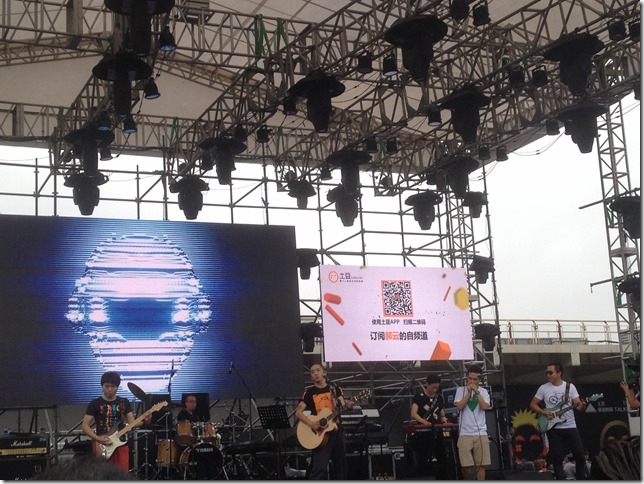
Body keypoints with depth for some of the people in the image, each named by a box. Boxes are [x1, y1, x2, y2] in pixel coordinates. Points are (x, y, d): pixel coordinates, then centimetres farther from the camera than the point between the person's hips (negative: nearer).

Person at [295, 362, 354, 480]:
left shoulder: (335, 388, 8)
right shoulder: (309, 392, 2)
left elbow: (342, 405, 1)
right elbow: (298, 412, -3)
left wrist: (347, 405, -23)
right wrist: (310, 423, -19)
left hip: (336, 430, 3)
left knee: (340, 465, 10)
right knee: (319, 468, -14)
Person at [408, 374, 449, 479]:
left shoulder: (439, 398, 13)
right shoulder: (419, 397, -4)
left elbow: (442, 415, 17)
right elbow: (413, 414, -15)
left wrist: (444, 420, -7)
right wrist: (424, 421, -32)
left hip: (437, 433, 5)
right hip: (422, 434, -5)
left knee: (442, 460, 4)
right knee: (422, 461, -2)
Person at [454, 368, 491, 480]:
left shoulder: (484, 391, 6)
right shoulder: (460, 390, 6)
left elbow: (484, 407, -10)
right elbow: (459, 406, -9)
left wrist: (476, 391, -11)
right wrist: (469, 392, -8)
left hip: (481, 433, 0)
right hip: (465, 433, 0)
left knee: (481, 465, -2)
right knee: (466, 466, -1)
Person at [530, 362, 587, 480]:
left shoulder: (570, 386, 3)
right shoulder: (543, 388, 2)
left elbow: (578, 404, -3)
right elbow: (533, 404, 6)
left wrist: (581, 406, -26)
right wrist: (544, 413, -10)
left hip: (570, 427, 1)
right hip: (554, 429, 0)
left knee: (580, 454, -2)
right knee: (557, 457, -1)